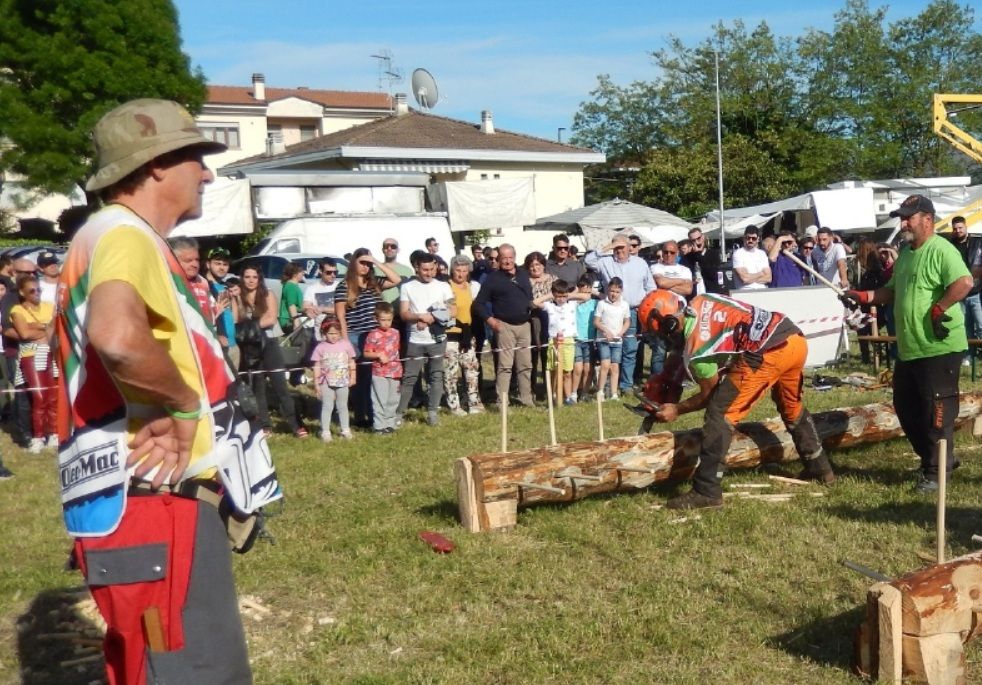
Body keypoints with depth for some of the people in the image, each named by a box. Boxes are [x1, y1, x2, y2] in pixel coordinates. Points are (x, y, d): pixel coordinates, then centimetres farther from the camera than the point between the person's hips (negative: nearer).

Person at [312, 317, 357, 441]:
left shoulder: (346, 344, -2)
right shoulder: (320, 347, -6)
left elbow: (351, 362, 7)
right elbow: (317, 366, -2)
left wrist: (352, 377, 6)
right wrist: (316, 383, -3)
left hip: (343, 382, 2)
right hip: (326, 382, -2)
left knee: (342, 406, 13)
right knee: (327, 406, 1)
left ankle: (345, 430, 21)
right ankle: (325, 432, 6)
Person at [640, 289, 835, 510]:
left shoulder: (695, 351, -8)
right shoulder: (700, 301, 14)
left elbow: (709, 394, 7)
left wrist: (676, 409, 19)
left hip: (769, 353, -9)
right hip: (797, 341, 10)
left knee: (720, 413, -5)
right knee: (791, 407, 33)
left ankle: (706, 491, -7)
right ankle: (819, 467, 48)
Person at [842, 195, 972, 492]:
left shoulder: (941, 250, -14)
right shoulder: (905, 253, 15)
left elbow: (964, 283, -28)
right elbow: (892, 291, 22)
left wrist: (938, 310, -24)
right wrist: (863, 297, 9)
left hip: (939, 347, -10)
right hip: (908, 348, 10)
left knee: (936, 411, -1)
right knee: (905, 406, 16)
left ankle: (936, 471, 10)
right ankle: (936, 458, 30)